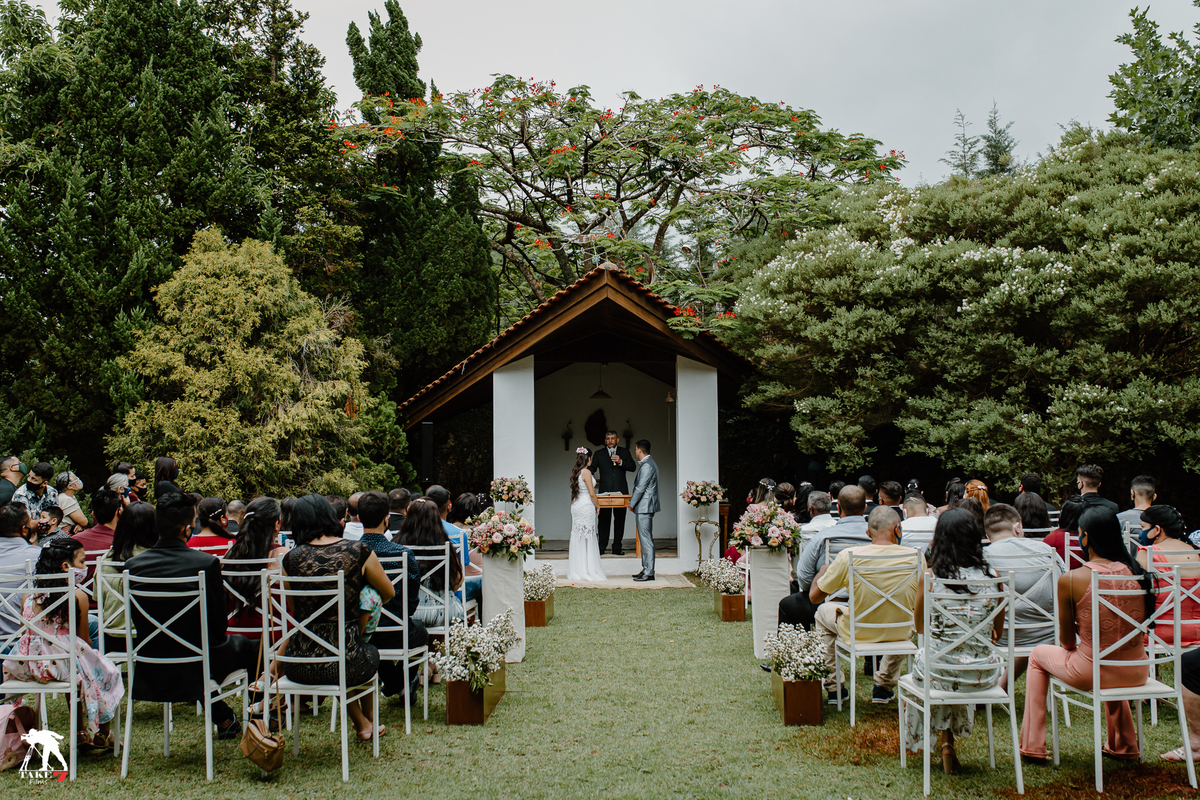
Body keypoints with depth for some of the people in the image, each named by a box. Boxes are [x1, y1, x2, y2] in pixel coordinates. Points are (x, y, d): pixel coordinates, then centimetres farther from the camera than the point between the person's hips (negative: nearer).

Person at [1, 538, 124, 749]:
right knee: (105, 670, 20)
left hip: (28, 666, 6)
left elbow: (25, 633, 13)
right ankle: (101, 735, 30)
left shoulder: (28, 596, 5)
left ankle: (81, 732, 42)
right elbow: (84, 639, -4)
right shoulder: (78, 596, -10)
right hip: (62, 665, -6)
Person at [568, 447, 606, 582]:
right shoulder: (586, 472, -13)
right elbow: (591, 494, -15)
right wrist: (597, 505, 0)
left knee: (578, 538, 10)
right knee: (587, 538, -2)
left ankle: (576, 571, 13)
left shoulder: (575, 472, 9)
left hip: (576, 506, 8)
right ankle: (588, 570, 1)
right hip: (586, 507, -8)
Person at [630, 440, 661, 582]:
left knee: (646, 539, -8)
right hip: (645, 507, 11)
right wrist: (634, 497, 18)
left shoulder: (647, 466, -17)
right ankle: (646, 569, 19)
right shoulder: (649, 463, 15)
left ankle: (649, 573, -6)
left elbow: (641, 488, -19)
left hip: (644, 506, -11)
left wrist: (632, 503, -10)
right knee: (644, 539, 14)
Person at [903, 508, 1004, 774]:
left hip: (941, 673, -2)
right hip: (984, 675, 2)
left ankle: (946, 744, 33)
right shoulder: (992, 576, -6)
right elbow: (998, 632, 8)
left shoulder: (929, 577, -12)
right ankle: (949, 741, 40)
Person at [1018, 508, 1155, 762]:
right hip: (1137, 673, 5)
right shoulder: (1138, 573, -3)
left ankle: (1032, 746, 30)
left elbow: (1067, 642, -5)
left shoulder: (1070, 580, -15)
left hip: (1091, 673, -5)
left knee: (1038, 655, 26)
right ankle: (1124, 745, 50)